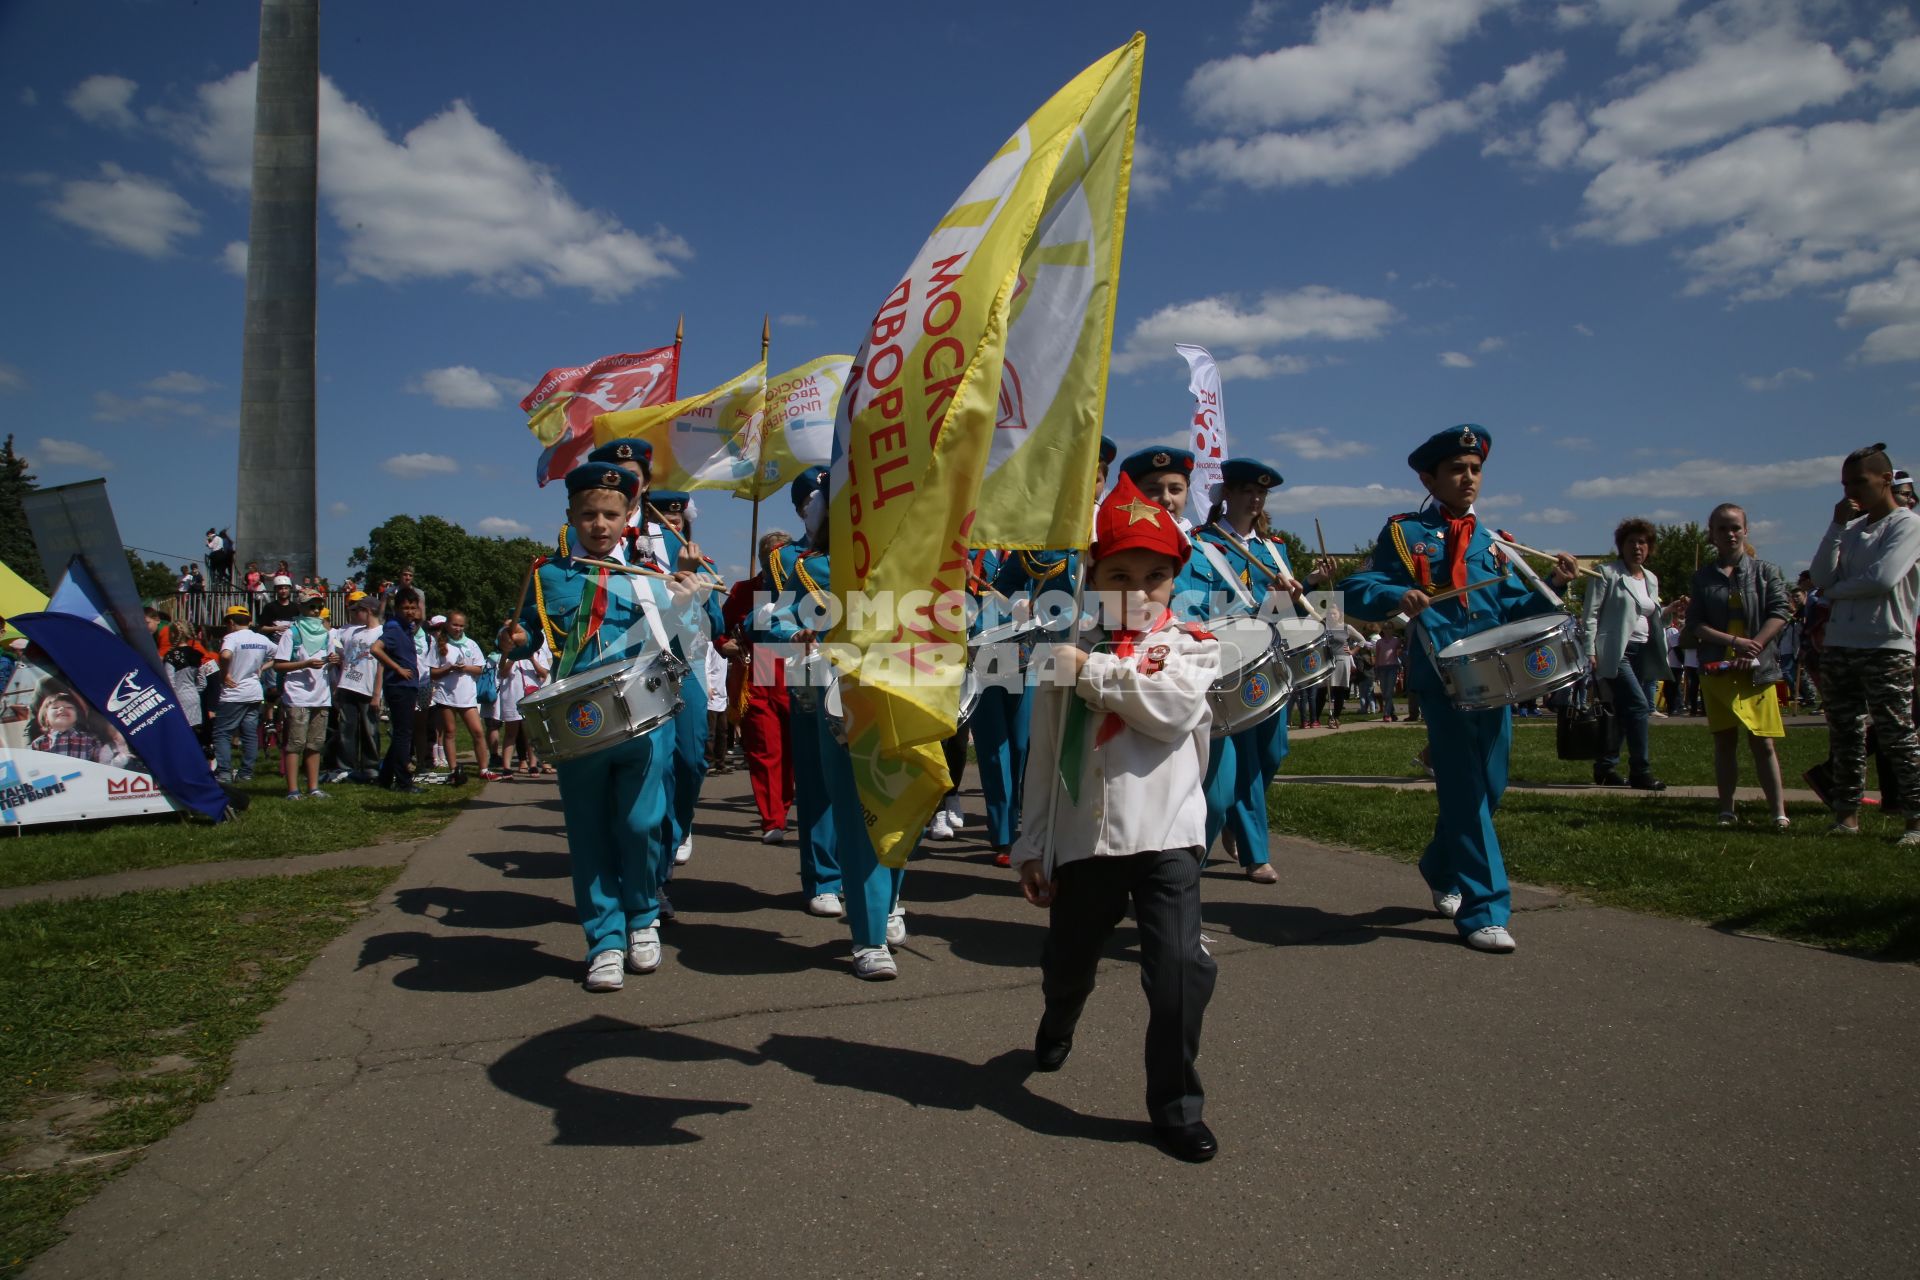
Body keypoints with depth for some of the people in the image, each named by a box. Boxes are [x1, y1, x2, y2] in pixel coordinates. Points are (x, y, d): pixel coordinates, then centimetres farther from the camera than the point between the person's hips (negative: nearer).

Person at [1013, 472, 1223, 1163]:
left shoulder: (1190, 645, 3)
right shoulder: (1065, 655, 8)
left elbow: (1173, 705, -19)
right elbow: (1044, 757, 9)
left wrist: (1092, 671, -17)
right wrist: (1032, 844, 8)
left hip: (1165, 833, -2)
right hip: (1082, 839, 2)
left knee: (1179, 969, -13)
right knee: (1067, 963, 17)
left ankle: (1176, 1105, 9)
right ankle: (1056, 1028, 54)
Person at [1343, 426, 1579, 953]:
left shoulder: (1490, 543, 18)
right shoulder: (1404, 533, 2)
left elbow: (1513, 607, 14)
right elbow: (1356, 591, -6)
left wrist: (1551, 585, -3)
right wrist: (1398, 596, -24)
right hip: (1441, 677, -6)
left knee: (1489, 786, 12)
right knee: (1465, 790, -8)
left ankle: (1441, 870, 35)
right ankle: (1483, 910, -3)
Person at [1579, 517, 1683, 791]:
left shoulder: (1651, 579, 18)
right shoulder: (1607, 573, -1)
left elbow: (1651, 618, 24)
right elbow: (1590, 614, -6)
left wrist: (1670, 610, 4)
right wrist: (1589, 651, -14)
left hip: (1643, 653, 7)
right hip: (1616, 652, -7)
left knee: (1624, 712, 8)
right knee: (1638, 705, -16)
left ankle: (1605, 769, 16)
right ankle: (1641, 771, -11)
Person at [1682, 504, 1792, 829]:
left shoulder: (1765, 571, 4)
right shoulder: (1703, 577, 7)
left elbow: (1779, 612, -5)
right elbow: (1695, 625, 0)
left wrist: (1753, 646, -17)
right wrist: (1734, 641, -13)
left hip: (1757, 668, -2)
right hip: (1716, 669, 2)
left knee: (1762, 742, -4)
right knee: (1724, 741, 8)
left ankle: (1779, 811, -2)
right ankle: (1727, 811, 14)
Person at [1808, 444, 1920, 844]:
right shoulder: (1853, 527, 16)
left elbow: (1883, 578, -17)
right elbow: (1822, 576, 4)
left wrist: (1835, 591, 0)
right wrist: (1837, 525, -1)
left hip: (1887, 648, -6)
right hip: (1839, 646, 6)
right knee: (1844, 735, 8)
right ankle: (1847, 812, 13)